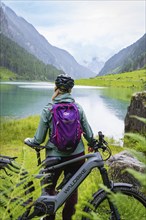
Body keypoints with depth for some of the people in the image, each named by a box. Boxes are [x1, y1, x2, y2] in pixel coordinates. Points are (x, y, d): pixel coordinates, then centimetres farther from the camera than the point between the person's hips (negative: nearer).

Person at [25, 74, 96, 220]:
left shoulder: (48, 109, -11)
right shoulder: (78, 108, -5)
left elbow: (39, 139, -8)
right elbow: (88, 134, -1)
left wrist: (29, 141, 14)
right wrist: (92, 145, 20)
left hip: (55, 156, -2)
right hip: (76, 155, 2)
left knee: (49, 188, 22)